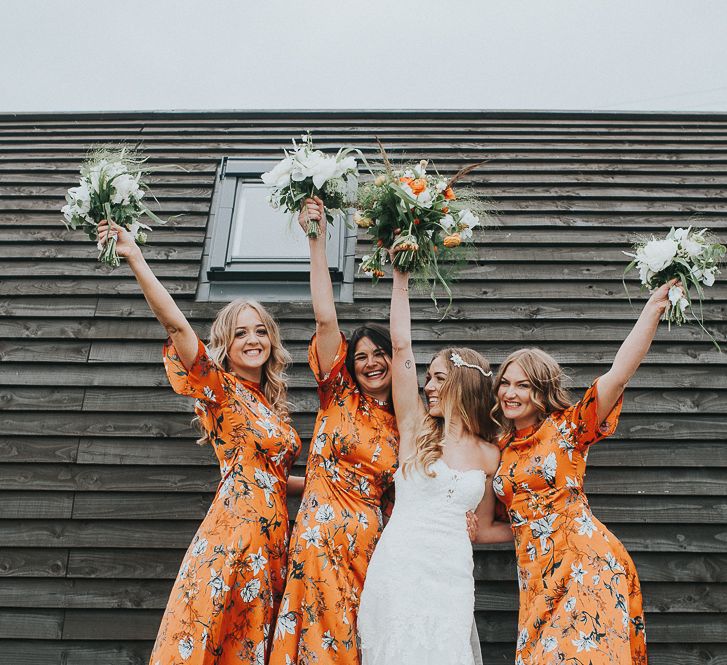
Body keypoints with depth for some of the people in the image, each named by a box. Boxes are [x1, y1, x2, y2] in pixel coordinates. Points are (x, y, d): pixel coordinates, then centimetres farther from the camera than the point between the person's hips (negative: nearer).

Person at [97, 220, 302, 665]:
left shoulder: (272, 402, 15)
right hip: (234, 533, -6)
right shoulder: (220, 389, -4)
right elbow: (177, 324, -18)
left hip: (273, 541, 7)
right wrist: (135, 258, -24)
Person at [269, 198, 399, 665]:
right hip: (322, 539, -2)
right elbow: (326, 319, -9)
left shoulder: (402, 426, 11)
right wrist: (317, 240, -14)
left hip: (372, 543, 3)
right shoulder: (339, 398, 2)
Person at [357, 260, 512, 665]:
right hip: (399, 569, -1)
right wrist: (401, 277, -1)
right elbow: (401, 345, -2)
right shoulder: (416, 427, 4)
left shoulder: (490, 455, 8)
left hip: (453, 576, 2)